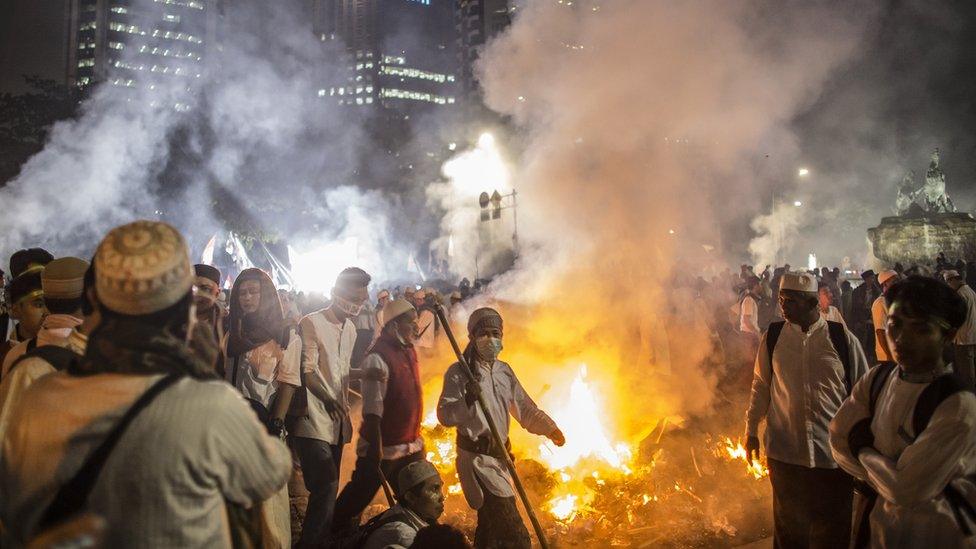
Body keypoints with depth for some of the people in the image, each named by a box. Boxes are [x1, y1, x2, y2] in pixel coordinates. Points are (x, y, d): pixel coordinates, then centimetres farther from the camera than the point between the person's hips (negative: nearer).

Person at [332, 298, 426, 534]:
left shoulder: (409, 349, 2)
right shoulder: (378, 358, -21)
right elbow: (372, 410, -23)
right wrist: (375, 454, -24)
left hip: (412, 447, 8)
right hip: (383, 449, -8)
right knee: (352, 505, 7)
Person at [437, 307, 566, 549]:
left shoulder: (504, 371, 9)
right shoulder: (459, 372, -11)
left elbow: (525, 409, 12)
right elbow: (444, 415, -17)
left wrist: (549, 428, -3)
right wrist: (467, 402, -34)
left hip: (498, 457, 7)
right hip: (476, 458, -7)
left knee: (490, 525, 22)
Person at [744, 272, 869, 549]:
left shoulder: (843, 338, -7)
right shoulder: (772, 336, -2)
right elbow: (761, 386, 6)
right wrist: (751, 430, 10)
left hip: (833, 453, -1)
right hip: (784, 450, 1)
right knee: (788, 527, 16)